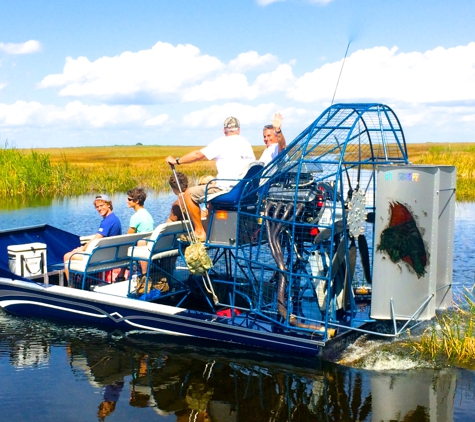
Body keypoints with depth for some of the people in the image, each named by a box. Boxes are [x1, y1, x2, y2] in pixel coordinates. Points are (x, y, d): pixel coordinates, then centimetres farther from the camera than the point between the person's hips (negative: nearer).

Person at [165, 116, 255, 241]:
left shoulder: (222, 142, -6)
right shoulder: (247, 144, 13)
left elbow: (198, 155, -8)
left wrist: (176, 161, 3)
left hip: (226, 189, -8)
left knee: (189, 194, 4)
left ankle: (199, 232, 3)